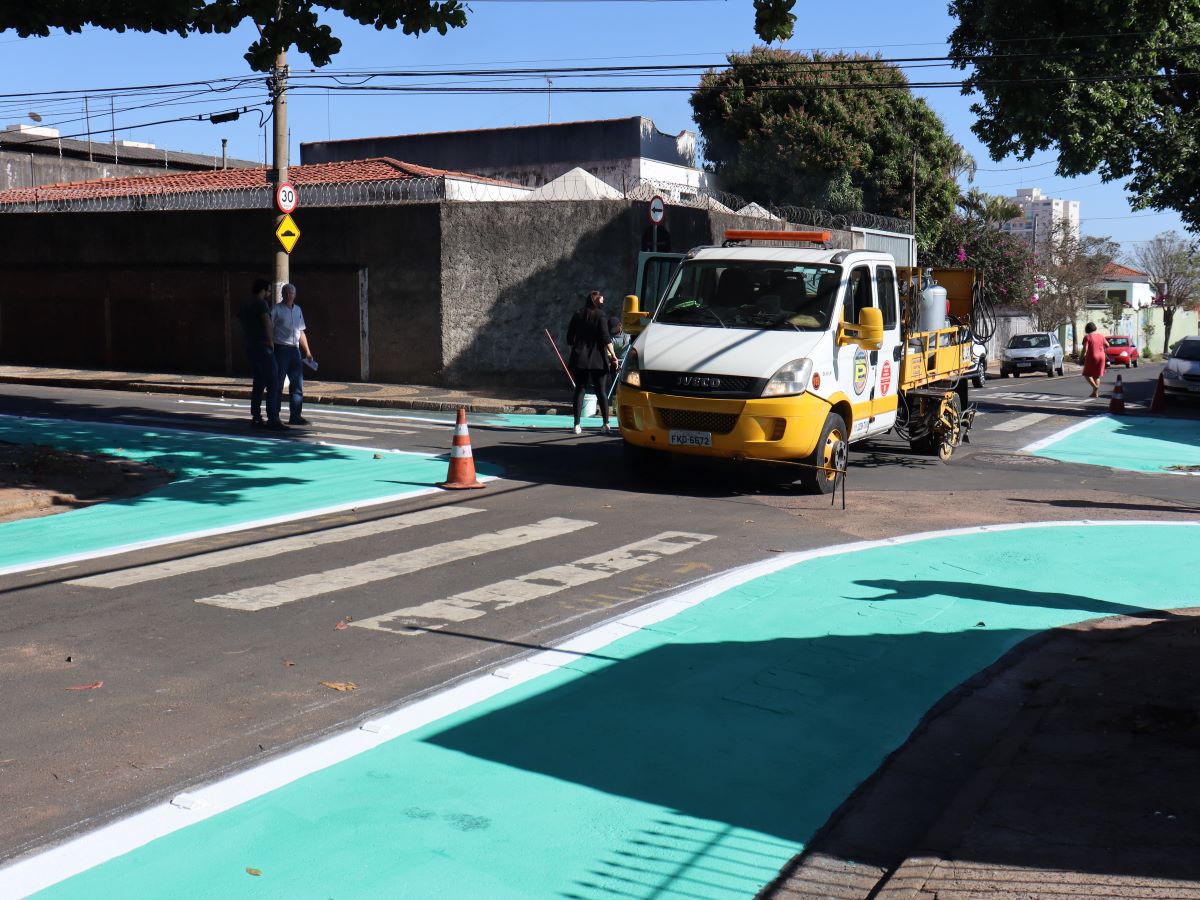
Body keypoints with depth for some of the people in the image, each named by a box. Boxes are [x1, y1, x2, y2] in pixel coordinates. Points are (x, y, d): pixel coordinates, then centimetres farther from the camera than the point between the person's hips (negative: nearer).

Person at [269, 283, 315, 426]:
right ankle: (274, 416, 2)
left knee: (297, 384, 5)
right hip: (281, 349, -6)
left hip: (295, 350, 6)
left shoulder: (298, 310, 16)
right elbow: (270, 330, -5)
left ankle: (295, 416, 10)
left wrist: (307, 351, 18)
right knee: (278, 384, -3)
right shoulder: (276, 309, -2)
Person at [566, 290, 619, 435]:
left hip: (579, 359, 3)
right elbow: (605, 338, -12)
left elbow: (569, 338, 10)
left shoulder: (577, 315, 7)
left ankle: (577, 425, 0)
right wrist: (612, 354, -7)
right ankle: (606, 424, 4)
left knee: (579, 390, 6)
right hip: (598, 360, -2)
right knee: (601, 391, 6)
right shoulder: (600, 315, -5)